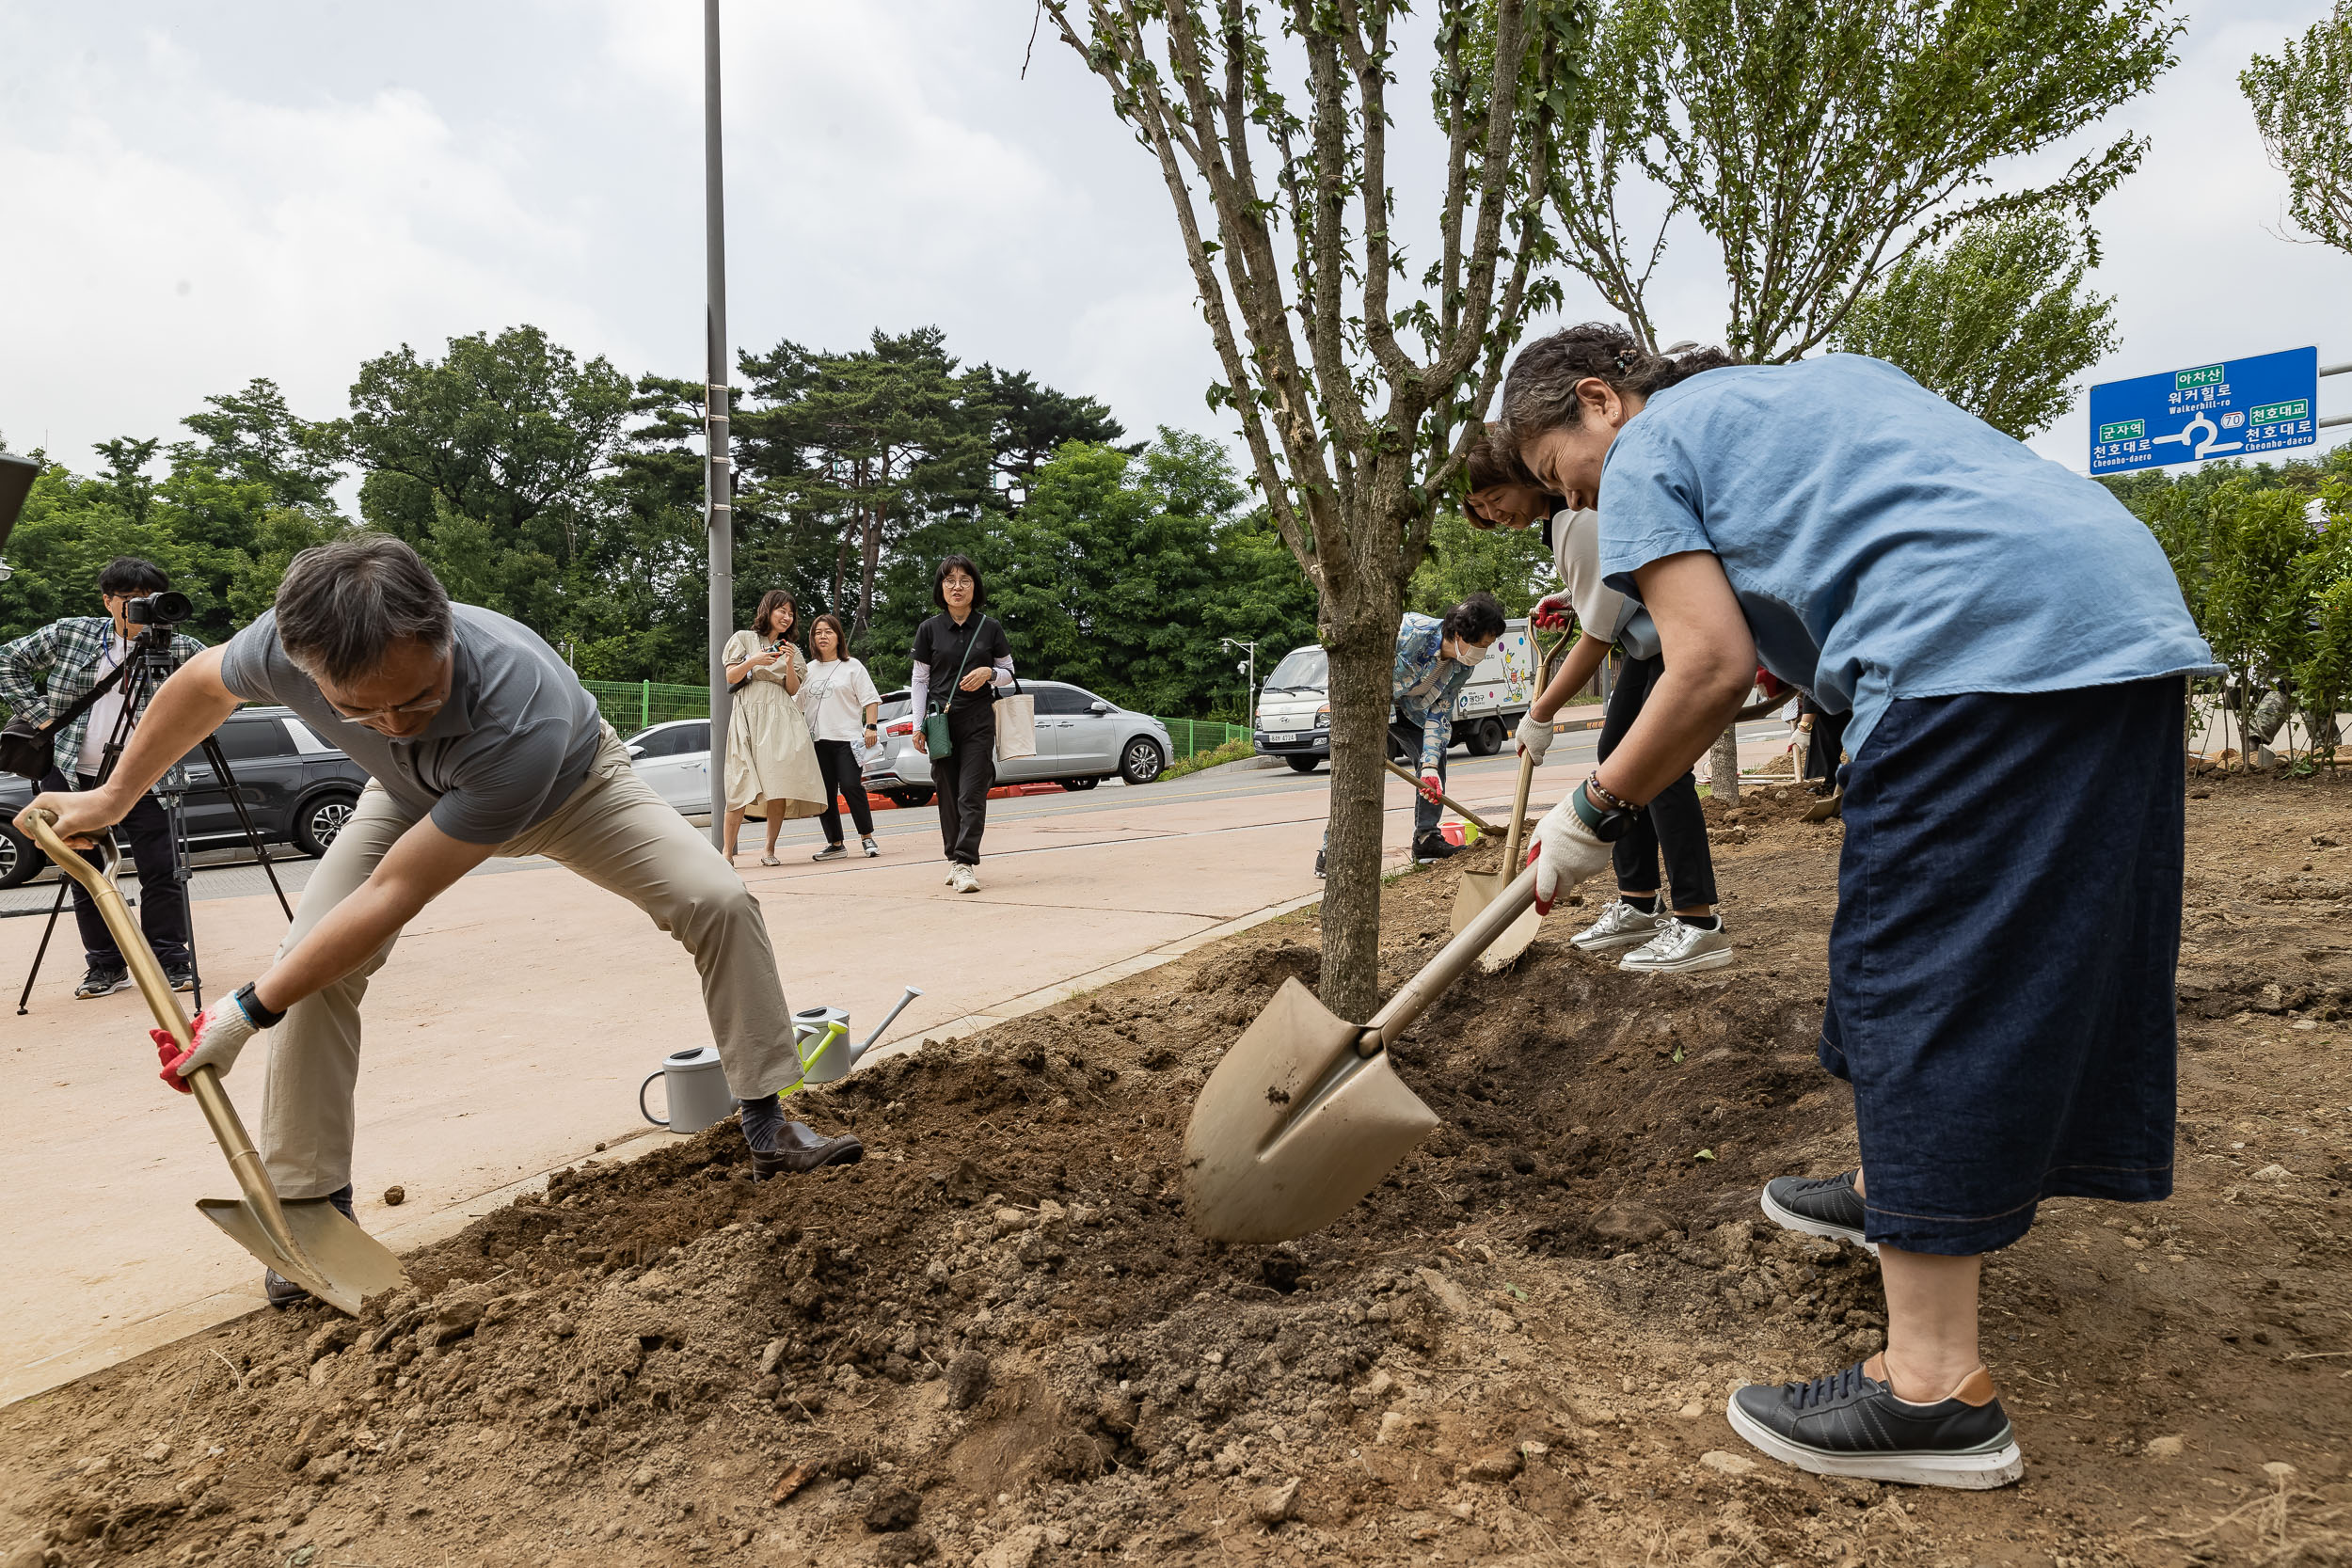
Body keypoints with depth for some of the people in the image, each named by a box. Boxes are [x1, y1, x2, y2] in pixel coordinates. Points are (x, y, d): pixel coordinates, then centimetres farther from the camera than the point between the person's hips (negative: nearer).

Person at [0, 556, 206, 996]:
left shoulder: (175, 646, -1)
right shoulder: (70, 634, 3)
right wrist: (40, 715, 1)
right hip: (72, 774, 2)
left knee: (162, 870, -6)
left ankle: (172, 961, 4)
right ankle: (106, 966, 16)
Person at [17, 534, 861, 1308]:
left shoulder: (524, 711, -48)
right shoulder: (284, 645, -36)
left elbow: (396, 893, -39)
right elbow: (203, 684, -7)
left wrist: (247, 1012, -32)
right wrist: (113, 796, 5)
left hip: (566, 783, -3)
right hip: (415, 795, 3)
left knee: (719, 902, -20)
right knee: (315, 961, -15)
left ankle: (769, 1128, -5)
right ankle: (312, 1205, 3)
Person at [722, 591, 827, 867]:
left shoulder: (791, 649, 21)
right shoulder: (744, 639, 12)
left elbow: (793, 690, 12)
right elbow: (731, 677, 5)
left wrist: (789, 665, -5)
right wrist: (753, 661, -12)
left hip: (782, 718, 3)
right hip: (749, 715, -3)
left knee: (780, 787, -7)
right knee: (742, 786, -11)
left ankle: (769, 849, 1)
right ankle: (727, 852, -7)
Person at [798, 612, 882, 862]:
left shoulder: (852, 666, 6)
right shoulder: (808, 671, 17)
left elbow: (870, 700, 2)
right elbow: (799, 705, 21)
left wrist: (871, 727, -9)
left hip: (847, 738, -4)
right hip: (817, 741, 4)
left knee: (851, 786, -15)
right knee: (823, 794, 3)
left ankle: (867, 837, 0)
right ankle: (835, 844, 11)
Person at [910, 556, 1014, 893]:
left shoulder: (990, 627, 4)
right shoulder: (929, 629, 5)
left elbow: (1008, 672, 11)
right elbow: (919, 680, 8)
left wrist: (988, 673, -11)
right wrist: (918, 725, 3)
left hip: (979, 720, -1)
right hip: (941, 719, 1)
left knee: (972, 794, -10)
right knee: (947, 793, 4)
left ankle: (965, 863, -12)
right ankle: (955, 860, 14)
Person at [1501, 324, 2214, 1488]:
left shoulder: (1645, 453, 4)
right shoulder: (1814, 381, 30)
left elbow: (1713, 666, -7)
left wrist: (1593, 813, 2)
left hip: (1988, 644, -10)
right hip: (2133, 608, 10)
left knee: (1924, 964, -7)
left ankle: (1935, 1388, -3)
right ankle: (1899, 1189, 39)